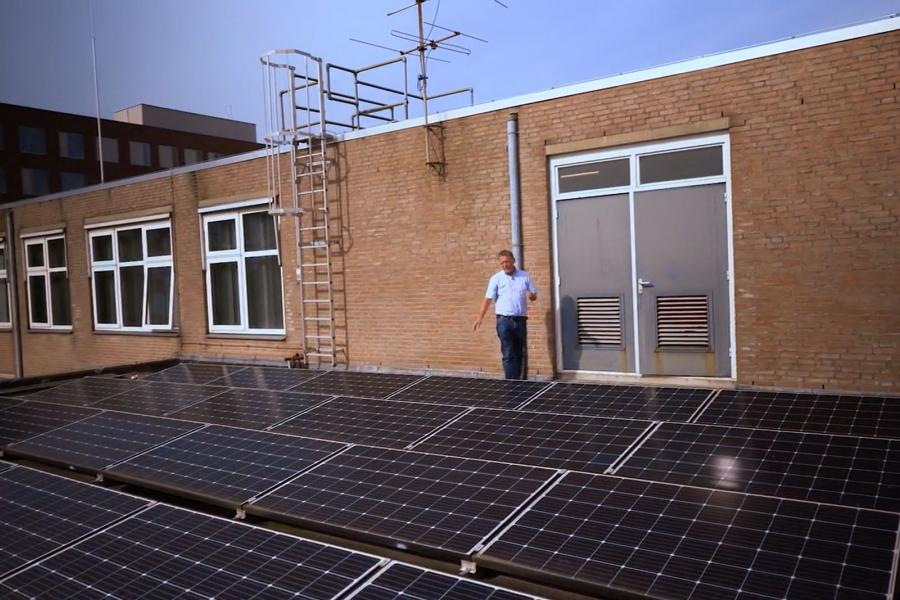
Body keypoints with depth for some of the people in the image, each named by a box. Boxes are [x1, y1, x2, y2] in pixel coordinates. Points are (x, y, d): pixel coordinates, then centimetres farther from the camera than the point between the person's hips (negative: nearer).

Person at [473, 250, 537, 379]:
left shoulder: (524, 276, 7)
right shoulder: (496, 278, -1)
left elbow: (534, 295, 13)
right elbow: (488, 299, -6)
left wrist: (531, 295, -13)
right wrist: (480, 318, -16)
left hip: (520, 320, 3)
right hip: (504, 320, -3)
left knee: (520, 354, 11)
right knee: (508, 354, -5)